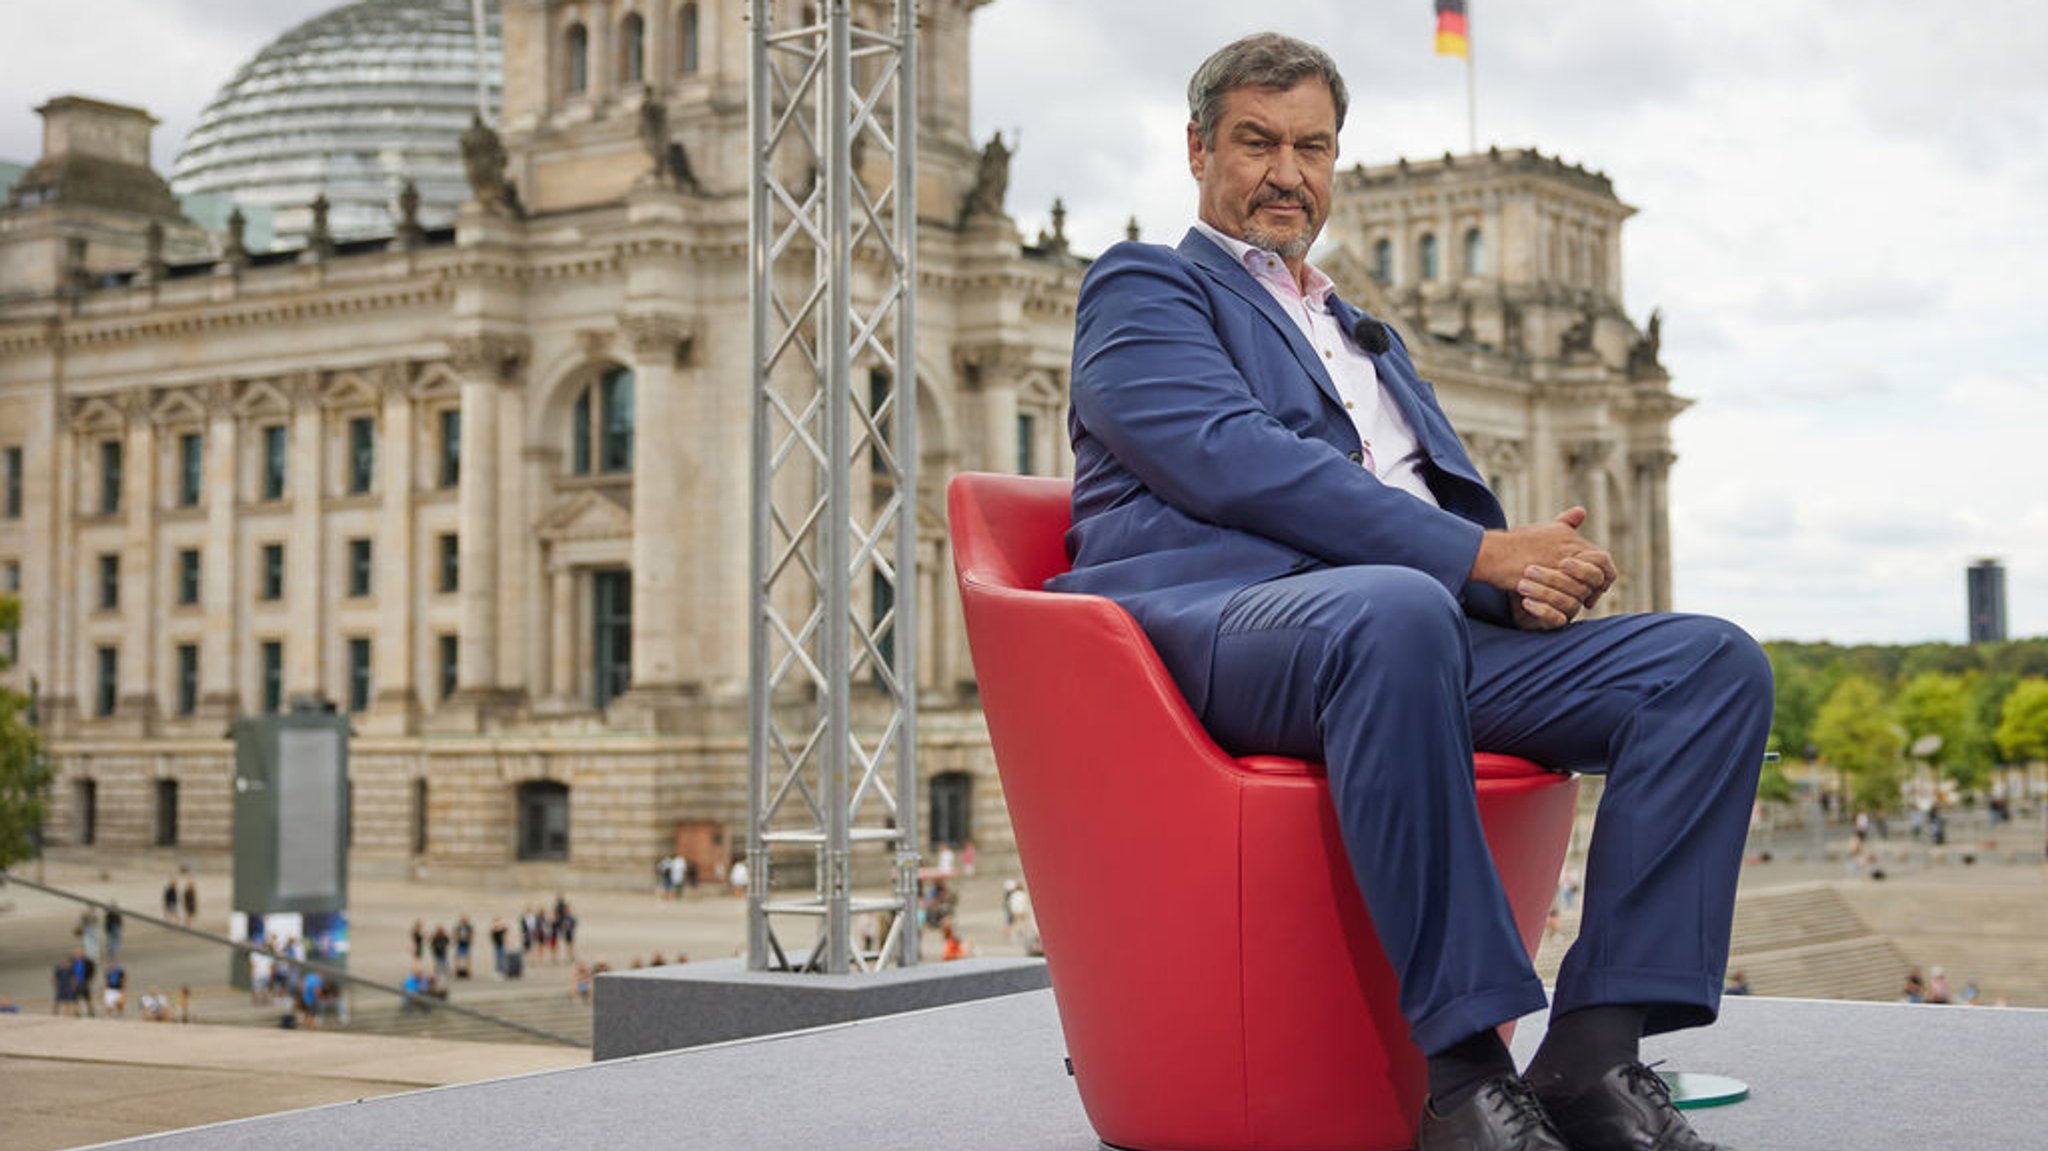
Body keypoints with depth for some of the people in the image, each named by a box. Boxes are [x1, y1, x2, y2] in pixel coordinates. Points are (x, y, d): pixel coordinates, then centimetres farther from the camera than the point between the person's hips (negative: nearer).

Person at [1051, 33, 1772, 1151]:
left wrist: (1528, 569, -3)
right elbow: (1235, 461, -6)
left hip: (1417, 621, 7)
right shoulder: (1142, 287, 13)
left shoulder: (1367, 337, 36)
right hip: (1221, 620, -7)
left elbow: (1454, 497, 25)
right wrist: (1478, 556, -13)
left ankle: (1595, 1054, -22)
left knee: (1713, 662, -12)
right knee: (1393, 611, -42)